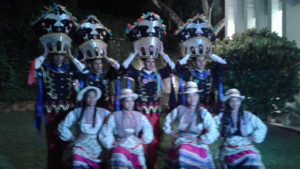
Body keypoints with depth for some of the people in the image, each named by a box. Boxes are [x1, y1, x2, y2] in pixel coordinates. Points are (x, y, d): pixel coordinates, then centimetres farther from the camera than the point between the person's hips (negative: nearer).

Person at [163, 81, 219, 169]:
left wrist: (198, 140, -10)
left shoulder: (204, 113, 4)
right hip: (181, 142, 1)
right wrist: (174, 134, 9)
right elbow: (167, 123, 19)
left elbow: (213, 133, -4)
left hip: (199, 145, -1)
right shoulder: (179, 110, 8)